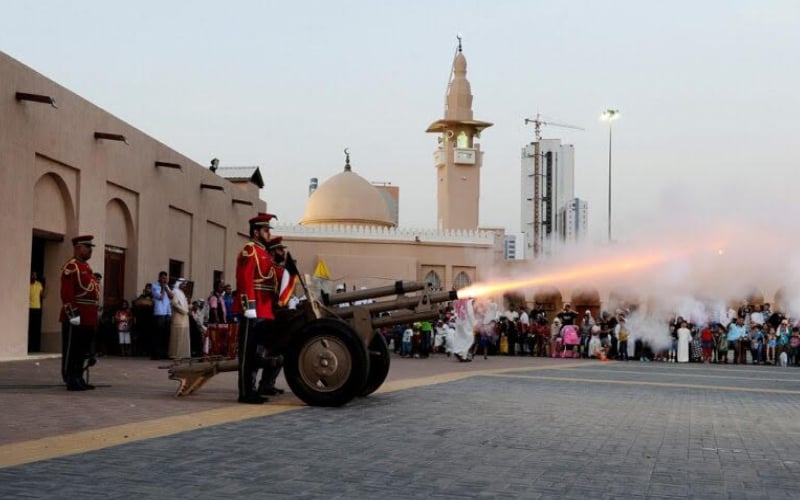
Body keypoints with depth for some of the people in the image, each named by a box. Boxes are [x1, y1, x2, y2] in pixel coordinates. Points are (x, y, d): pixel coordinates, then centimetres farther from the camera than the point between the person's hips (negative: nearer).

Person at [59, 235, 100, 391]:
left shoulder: (86, 267, 19)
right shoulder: (71, 267, -11)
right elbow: (66, 294, -18)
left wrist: (93, 316, 20)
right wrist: (73, 315, -22)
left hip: (88, 319, 9)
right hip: (76, 318, -9)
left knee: (82, 351, 13)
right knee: (71, 352, -2)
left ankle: (78, 379, 19)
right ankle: (71, 381, 1)